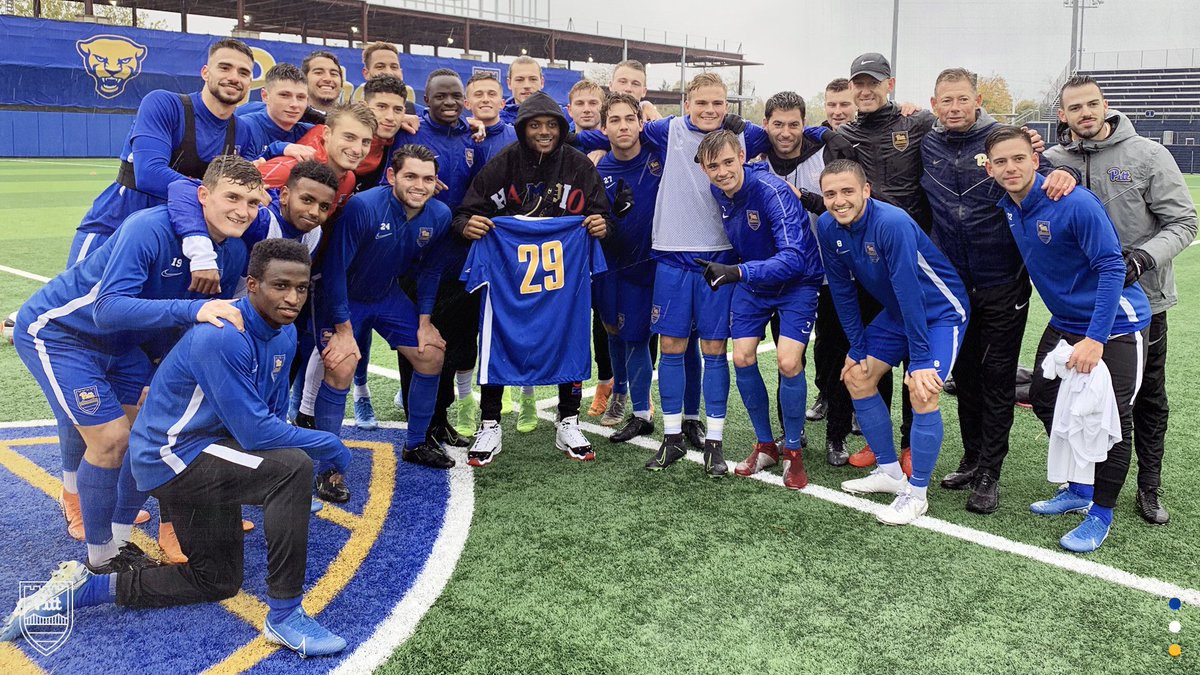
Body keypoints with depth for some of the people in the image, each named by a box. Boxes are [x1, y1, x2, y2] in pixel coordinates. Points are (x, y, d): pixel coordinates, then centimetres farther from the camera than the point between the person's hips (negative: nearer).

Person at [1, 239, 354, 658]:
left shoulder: (284, 333, 1)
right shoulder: (221, 338, -28)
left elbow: (272, 413, 11)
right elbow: (255, 432, -30)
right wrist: (330, 446, -17)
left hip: (203, 455, 10)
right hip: (171, 456, -10)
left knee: (216, 581, 19)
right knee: (292, 467, -29)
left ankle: (84, 587, 22)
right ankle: (284, 616, -21)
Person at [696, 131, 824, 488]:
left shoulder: (773, 191, -31)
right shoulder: (717, 192, -10)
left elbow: (793, 258, -40)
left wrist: (737, 272, -51)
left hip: (796, 283, -6)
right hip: (750, 283, 6)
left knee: (788, 363, -17)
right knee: (742, 358, -2)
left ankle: (793, 452, 4)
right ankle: (766, 445, 16)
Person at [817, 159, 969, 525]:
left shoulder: (892, 223, -32)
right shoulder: (827, 227, -11)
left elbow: (909, 292, -32)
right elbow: (842, 290, -2)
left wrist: (919, 360, -30)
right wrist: (857, 349, 1)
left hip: (941, 310, -7)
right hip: (896, 312, 8)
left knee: (922, 391, -22)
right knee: (855, 376, 7)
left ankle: (917, 493, -5)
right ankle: (890, 472, 21)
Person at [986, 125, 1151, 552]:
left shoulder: (1075, 203, -25)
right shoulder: (1008, 209, -3)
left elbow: (1111, 267, -26)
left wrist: (1095, 339, -29)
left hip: (1115, 325, -7)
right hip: (1065, 322, 8)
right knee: (1045, 401, 11)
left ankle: (1100, 516, 10)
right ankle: (1079, 491, 29)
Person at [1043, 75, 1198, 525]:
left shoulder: (1147, 154, -9)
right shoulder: (1053, 161, -3)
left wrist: (1143, 258, -26)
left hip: (1142, 297, -1)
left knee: (1148, 398, 12)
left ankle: (1150, 487, 27)